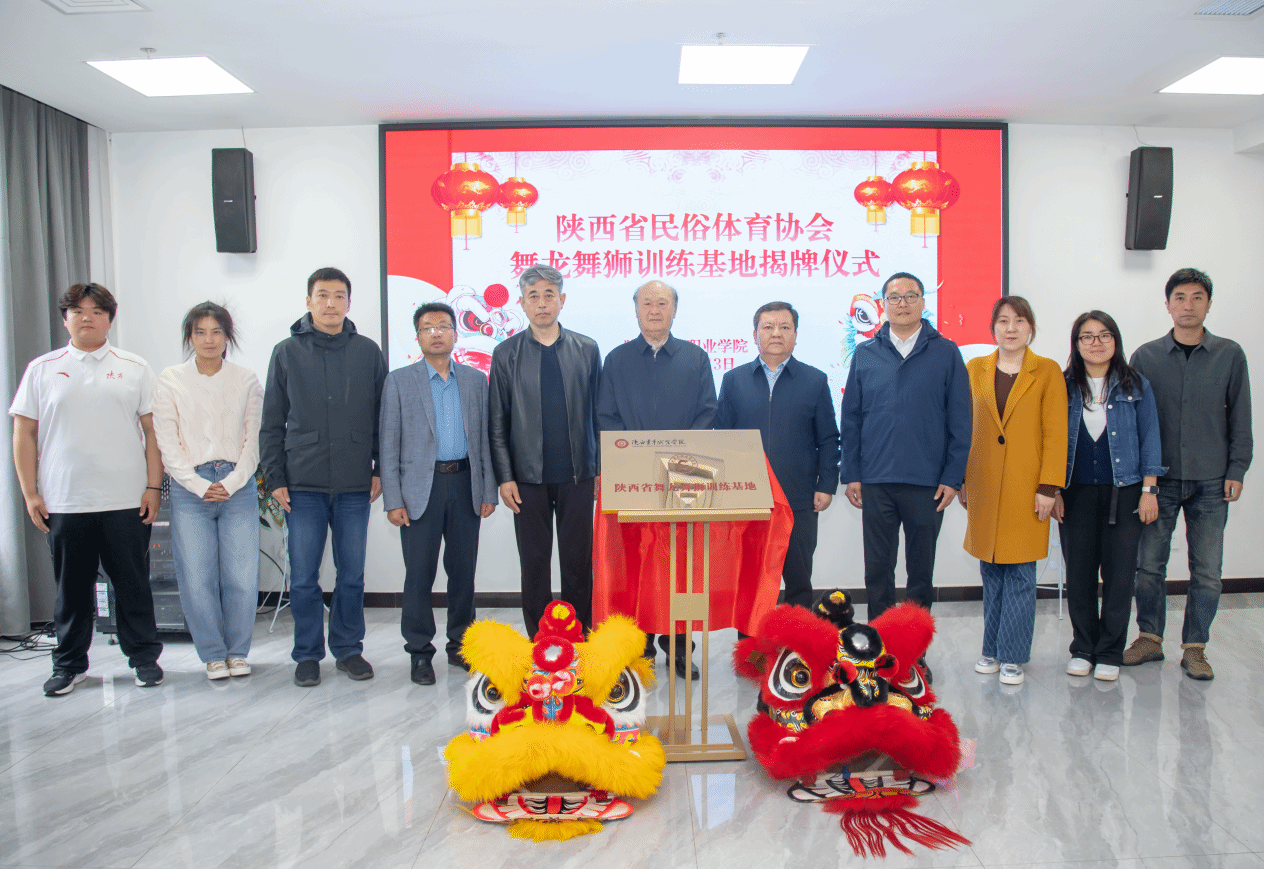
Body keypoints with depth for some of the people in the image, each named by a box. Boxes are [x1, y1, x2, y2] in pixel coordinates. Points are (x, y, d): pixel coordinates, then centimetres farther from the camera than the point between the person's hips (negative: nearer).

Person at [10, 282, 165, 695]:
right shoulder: (42, 370, 8)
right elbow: (24, 434, 7)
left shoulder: (135, 368, 6)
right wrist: (30, 493, 1)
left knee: (133, 584, 6)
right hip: (64, 503, 1)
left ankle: (144, 657, 19)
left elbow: (153, 430, 4)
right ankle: (69, 664, 25)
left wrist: (153, 486, -2)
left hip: (127, 502, -1)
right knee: (72, 588, 10)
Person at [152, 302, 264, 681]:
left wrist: (231, 482, -6)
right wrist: (200, 485, -7)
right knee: (197, 579, -1)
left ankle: (238, 652, 15)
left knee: (242, 577, -2)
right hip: (190, 489, 0)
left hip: (238, 488, 0)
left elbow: (254, 438, 6)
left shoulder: (246, 380, 8)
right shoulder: (170, 380, 6)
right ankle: (213, 654, 15)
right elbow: (167, 444, 2)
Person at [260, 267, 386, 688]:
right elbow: (272, 424, 6)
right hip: (303, 484, 0)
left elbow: (382, 417, 8)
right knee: (303, 578, 4)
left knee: (352, 575, 8)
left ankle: (348, 648, 23)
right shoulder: (287, 352, 5)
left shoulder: (367, 351, 6)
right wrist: (275, 478, 0)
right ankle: (308, 654, 19)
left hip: (355, 485, 1)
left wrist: (381, 470, 2)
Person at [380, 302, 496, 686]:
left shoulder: (475, 380, 10)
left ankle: (461, 644, 23)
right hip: (421, 488, -2)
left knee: (463, 570, 9)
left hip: (465, 485, 2)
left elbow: (484, 439, 10)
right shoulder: (399, 381, 4)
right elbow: (389, 444, 0)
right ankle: (420, 652, 13)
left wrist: (488, 491, 4)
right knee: (419, 574, 1)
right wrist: (393, 500, -6)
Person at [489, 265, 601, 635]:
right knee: (534, 561, 7)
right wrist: (504, 477, -3)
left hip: (577, 474, 0)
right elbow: (497, 422, 3)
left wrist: (602, 469, 3)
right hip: (528, 476, 0)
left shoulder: (586, 350, 5)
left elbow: (598, 413, 7)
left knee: (578, 560, 6)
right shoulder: (506, 354, 3)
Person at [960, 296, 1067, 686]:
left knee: (1020, 573, 1)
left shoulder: (1048, 372, 1)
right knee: (991, 571, 9)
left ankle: (1013, 656, 12)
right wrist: (961, 481, 6)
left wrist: (1048, 486, -9)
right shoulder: (975, 369, 8)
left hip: (1026, 488, -2)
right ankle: (992, 650, 21)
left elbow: (1055, 434, -3)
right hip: (984, 487, 2)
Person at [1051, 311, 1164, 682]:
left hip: (1123, 493, 0)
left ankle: (1110, 653, 15)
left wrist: (1149, 490, -2)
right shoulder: (1063, 387, 4)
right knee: (1078, 573, 5)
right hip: (1075, 494, 1)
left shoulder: (1136, 386, 4)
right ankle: (1083, 649, 19)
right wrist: (1052, 491, -1)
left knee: (1119, 574, 2)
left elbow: (1150, 440, 4)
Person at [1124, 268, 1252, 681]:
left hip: (1211, 481, 0)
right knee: (1149, 564, 5)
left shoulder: (1230, 355, 3)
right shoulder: (1145, 356, 3)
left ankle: (1194, 648, 18)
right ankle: (1150, 638, 20)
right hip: (1158, 479, 0)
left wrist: (1236, 470, 0)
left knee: (1207, 571, 4)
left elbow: (1240, 417, 6)